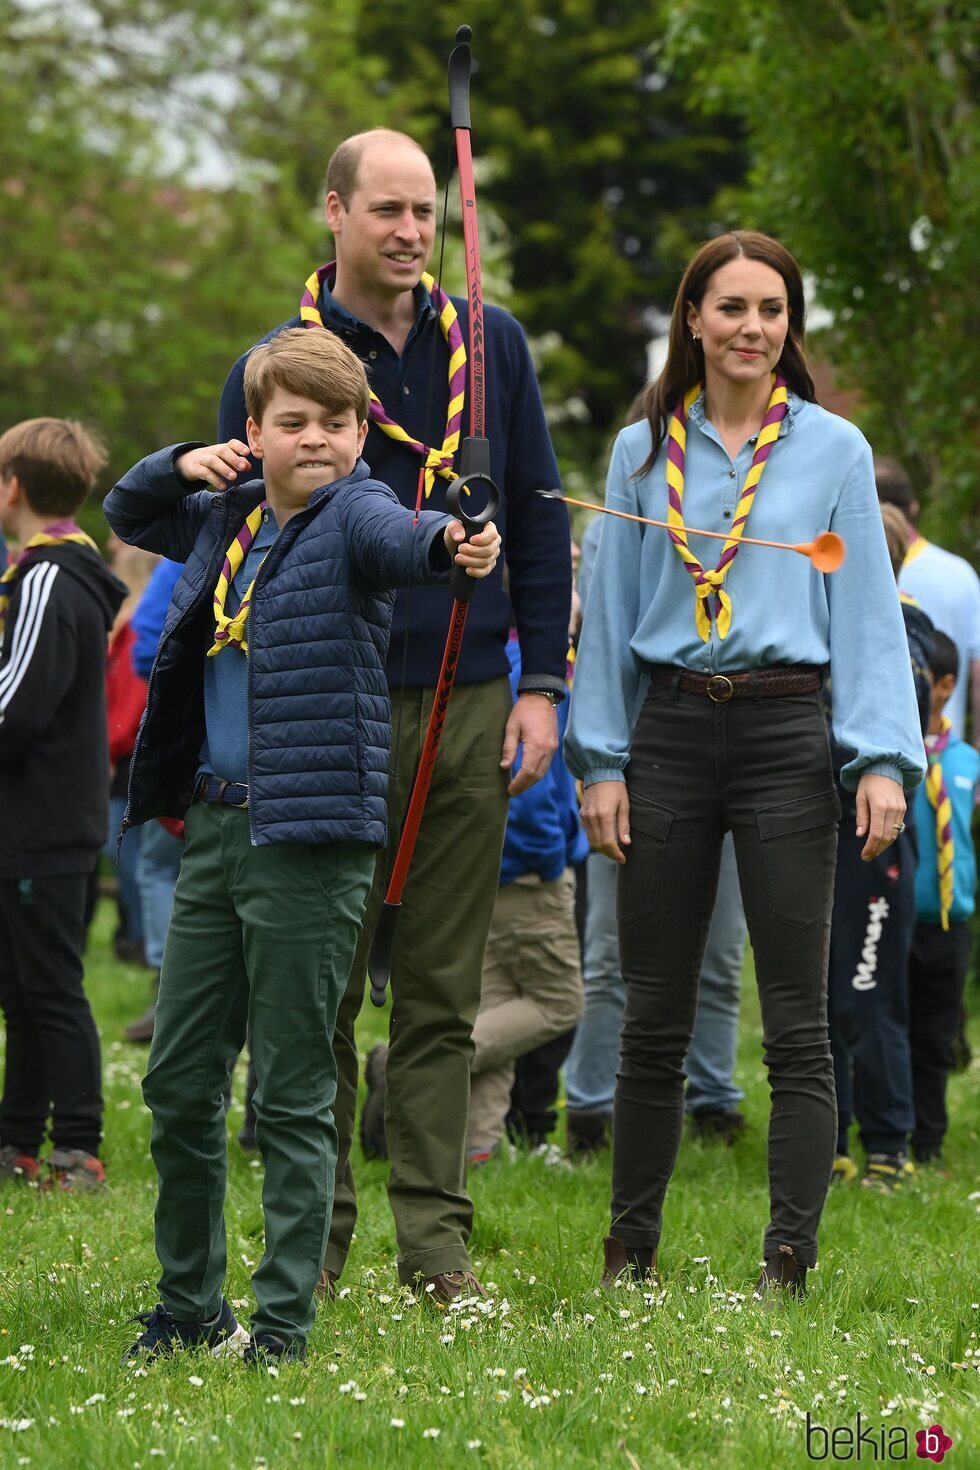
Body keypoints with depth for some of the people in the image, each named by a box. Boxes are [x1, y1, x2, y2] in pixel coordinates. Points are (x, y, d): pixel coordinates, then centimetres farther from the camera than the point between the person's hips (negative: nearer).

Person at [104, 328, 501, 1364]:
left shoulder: (354, 513, -8)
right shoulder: (229, 520, 13)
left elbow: (396, 537, -31)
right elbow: (126, 513, 31)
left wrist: (449, 542, -55)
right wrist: (183, 464, 9)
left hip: (310, 837, -7)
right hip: (214, 823, 7)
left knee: (293, 1093, -2)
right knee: (179, 1081, 13)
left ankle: (283, 1321, 5)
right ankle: (188, 1304, 26)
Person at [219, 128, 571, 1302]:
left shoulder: (489, 346, 8)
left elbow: (538, 526, 12)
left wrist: (541, 687, 5)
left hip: (466, 707, 2)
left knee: (442, 993, 4)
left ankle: (435, 1241, 8)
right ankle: (314, 1238, 9)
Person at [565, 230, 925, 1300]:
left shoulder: (833, 449, 5)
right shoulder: (645, 450, 10)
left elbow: (869, 612, 2)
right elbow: (610, 612, 11)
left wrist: (883, 760, -7)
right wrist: (599, 761, 4)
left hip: (787, 737, -2)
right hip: (670, 733, 2)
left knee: (796, 1022, -2)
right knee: (653, 1018, 6)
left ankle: (788, 1262, 1)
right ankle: (630, 1252, 15)